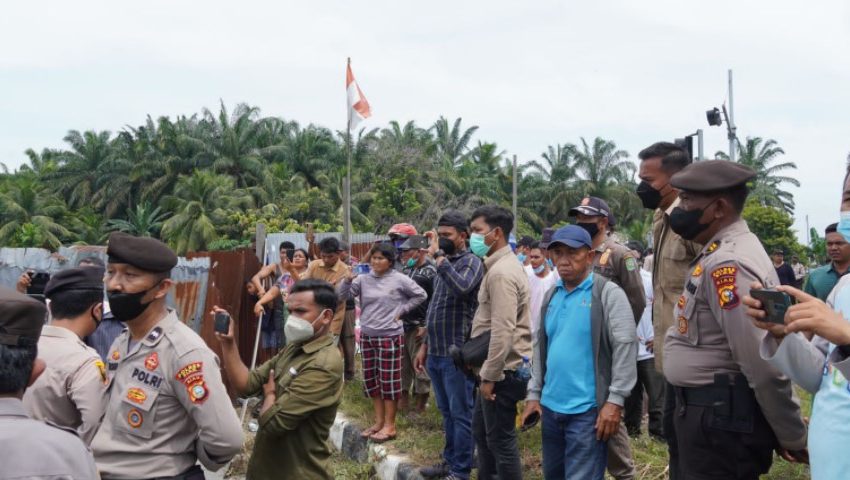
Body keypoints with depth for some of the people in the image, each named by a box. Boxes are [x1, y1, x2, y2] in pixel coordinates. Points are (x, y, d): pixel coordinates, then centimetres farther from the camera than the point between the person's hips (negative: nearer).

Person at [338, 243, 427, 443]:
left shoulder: (399, 280, -7)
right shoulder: (363, 279, 2)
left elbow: (421, 295, 0)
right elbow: (342, 295, -1)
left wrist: (401, 310, -4)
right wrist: (348, 279, -19)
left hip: (390, 336, -5)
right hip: (367, 336, 5)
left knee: (389, 380, 0)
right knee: (370, 379, 12)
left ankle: (389, 426, 10)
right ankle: (379, 421, 25)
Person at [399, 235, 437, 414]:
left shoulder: (431, 271, -11)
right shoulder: (407, 269, 13)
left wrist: (426, 326, -17)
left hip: (419, 326, -7)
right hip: (401, 324, 8)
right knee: (402, 363, 13)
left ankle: (420, 403, 11)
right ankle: (403, 398, 25)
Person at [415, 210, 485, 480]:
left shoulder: (471, 262, -10)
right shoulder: (443, 263, 15)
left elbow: (461, 288, -33)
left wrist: (438, 256, -26)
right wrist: (425, 345, 20)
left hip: (456, 354, -8)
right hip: (436, 353, 8)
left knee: (461, 414, 2)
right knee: (447, 413, 18)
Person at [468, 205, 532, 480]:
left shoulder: (501, 272, -20)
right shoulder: (500, 266, 14)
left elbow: (503, 331, -25)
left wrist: (491, 376, -20)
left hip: (503, 371, -10)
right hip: (496, 368, 10)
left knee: (501, 440, 0)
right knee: (481, 432, 20)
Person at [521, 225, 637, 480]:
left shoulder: (608, 293, -8)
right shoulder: (551, 296, 10)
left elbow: (625, 346, -13)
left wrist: (615, 401, -16)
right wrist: (533, 393, 12)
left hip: (588, 409, -6)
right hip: (550, 407, 7)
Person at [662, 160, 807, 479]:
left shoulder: (726, 264, -22)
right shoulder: (721, 253, 11)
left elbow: (764, 364, -25)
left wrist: (793, 437, -15)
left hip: (718, 417, -10)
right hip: (715, 410, 10)